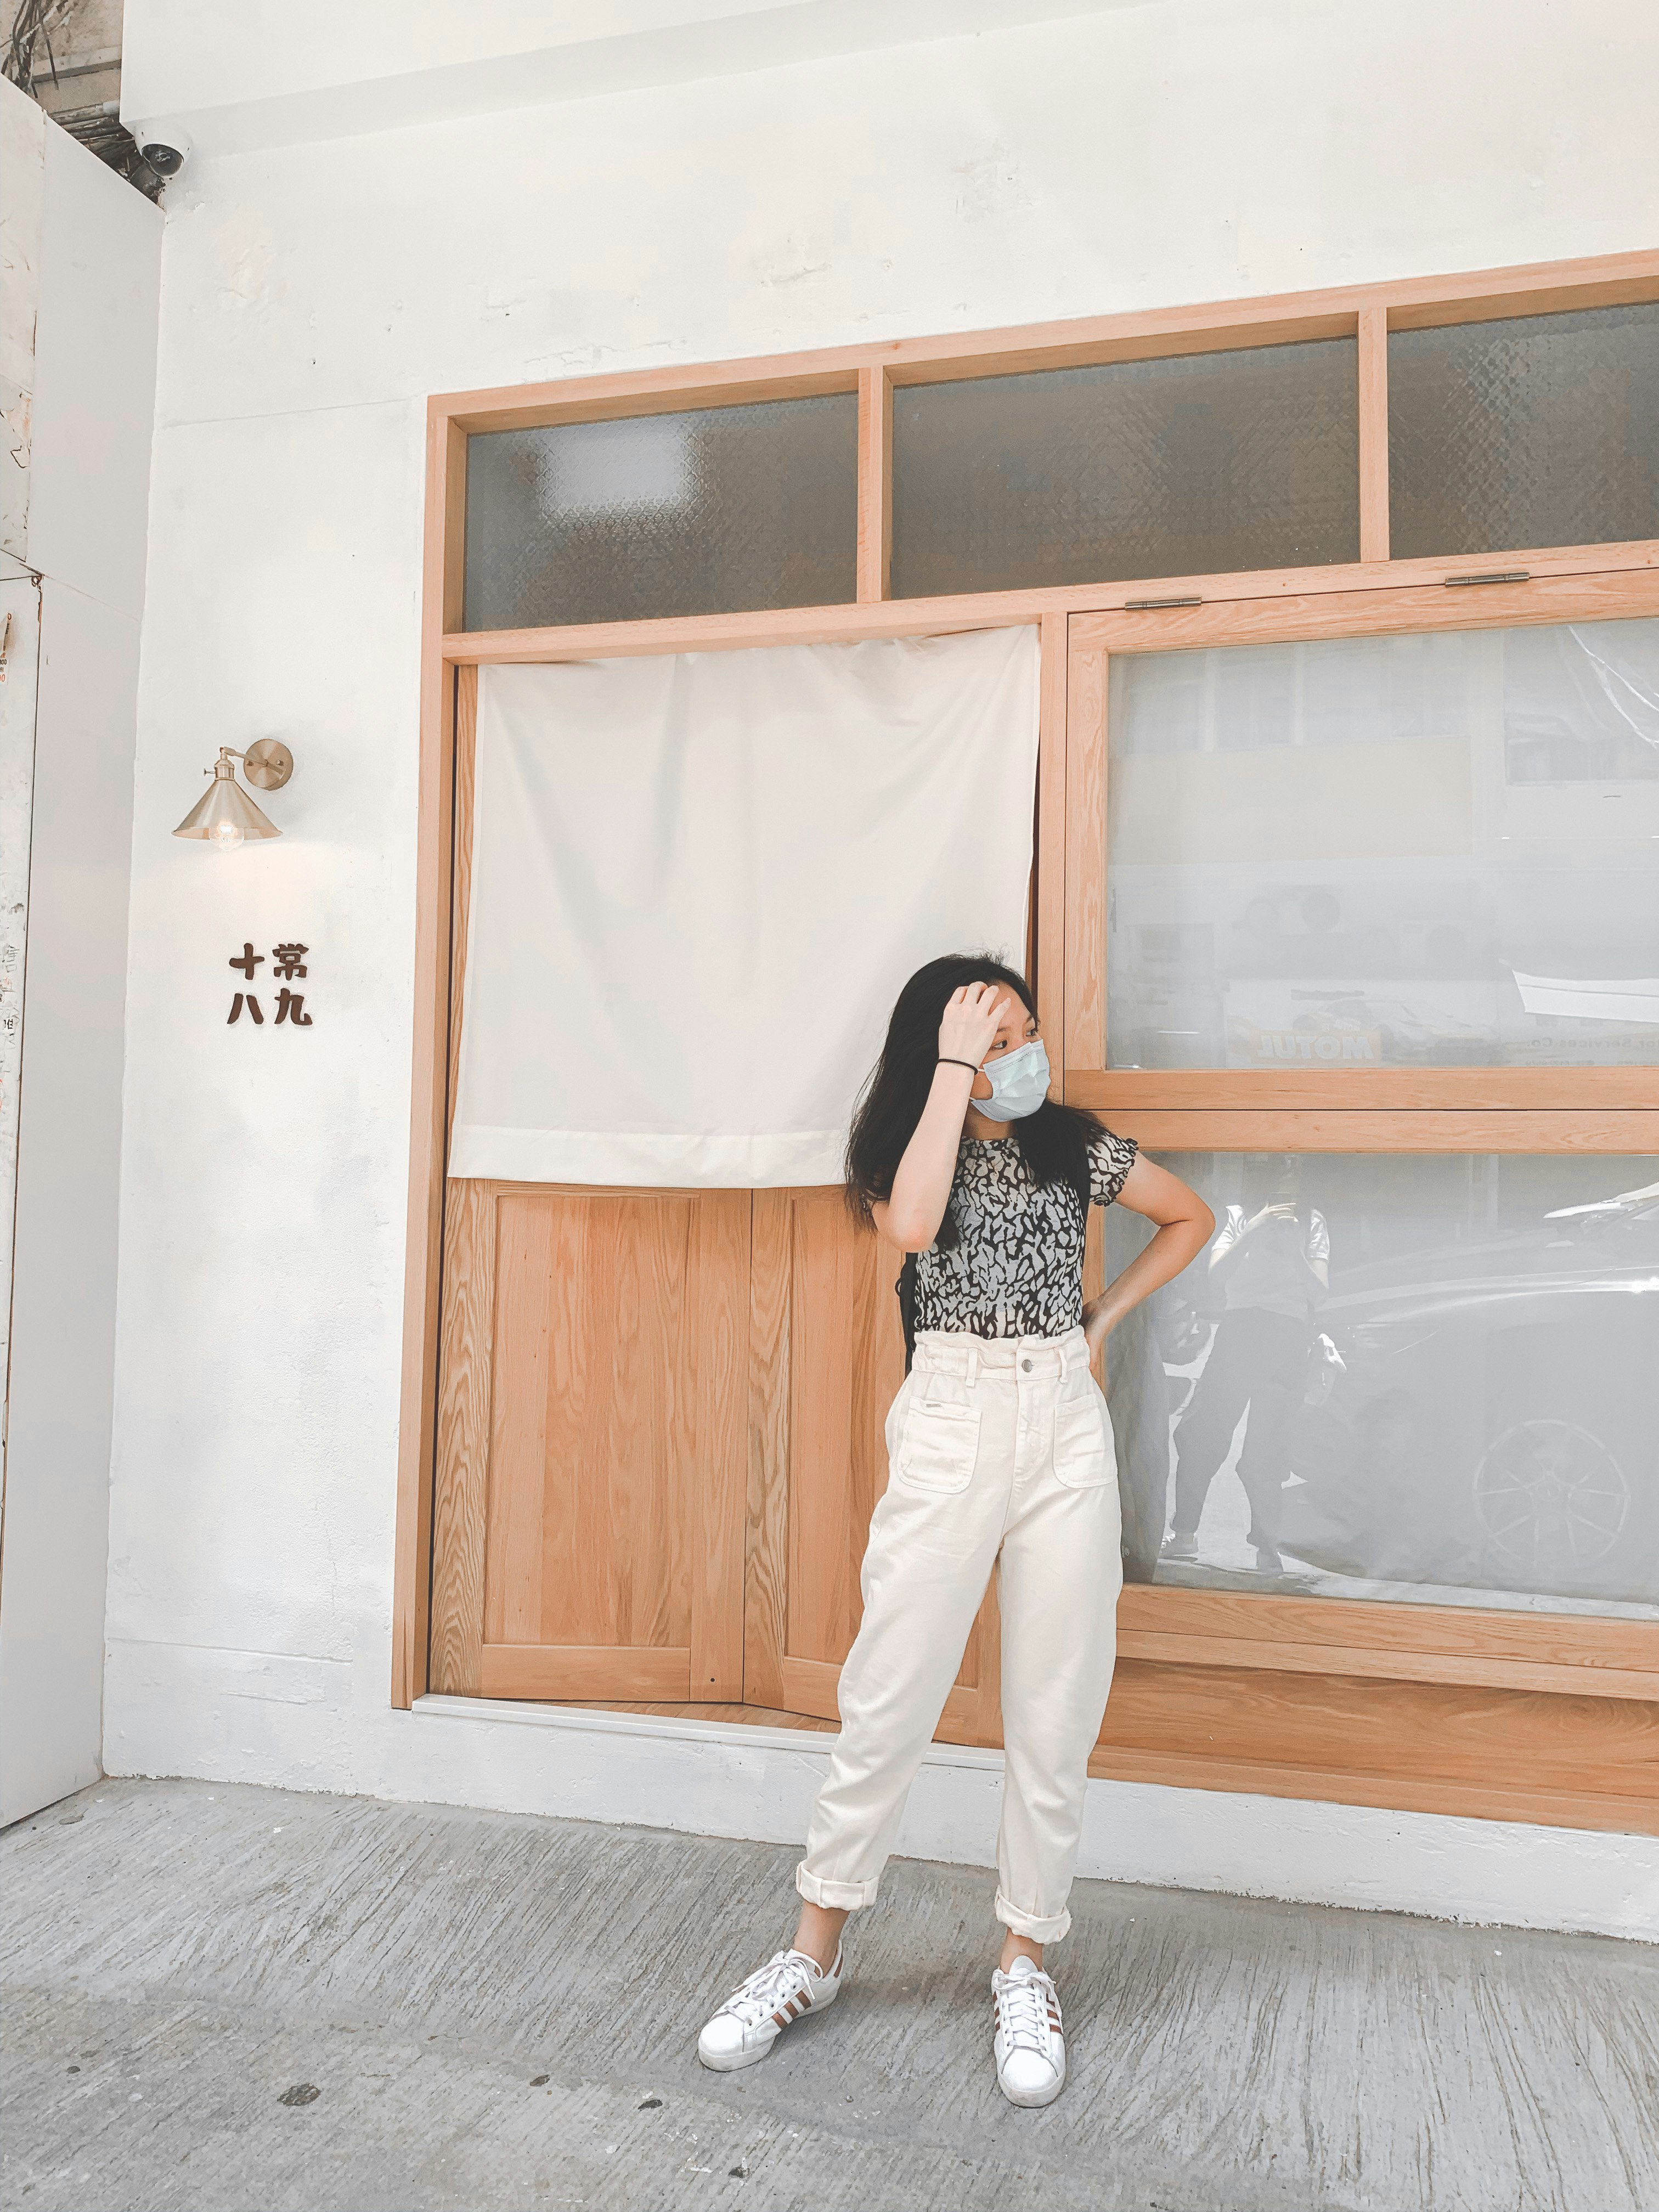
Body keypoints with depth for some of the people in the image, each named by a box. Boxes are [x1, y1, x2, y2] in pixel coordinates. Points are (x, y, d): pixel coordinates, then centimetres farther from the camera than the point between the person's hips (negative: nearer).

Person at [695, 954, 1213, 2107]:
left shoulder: (1075, 1144, 7)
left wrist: (1105, 1316, 9)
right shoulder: (905, 1145, 1)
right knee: (887, 1703, 1)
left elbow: (1191, 1217, 20)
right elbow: (913, 1226, -23)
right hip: (949, 1422, -2)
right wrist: (955, 1068, -17)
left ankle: (1027, 1963, 24)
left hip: (1065, 1425, 2)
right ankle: (815, 1952, 19)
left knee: (1056, 1716, 7)